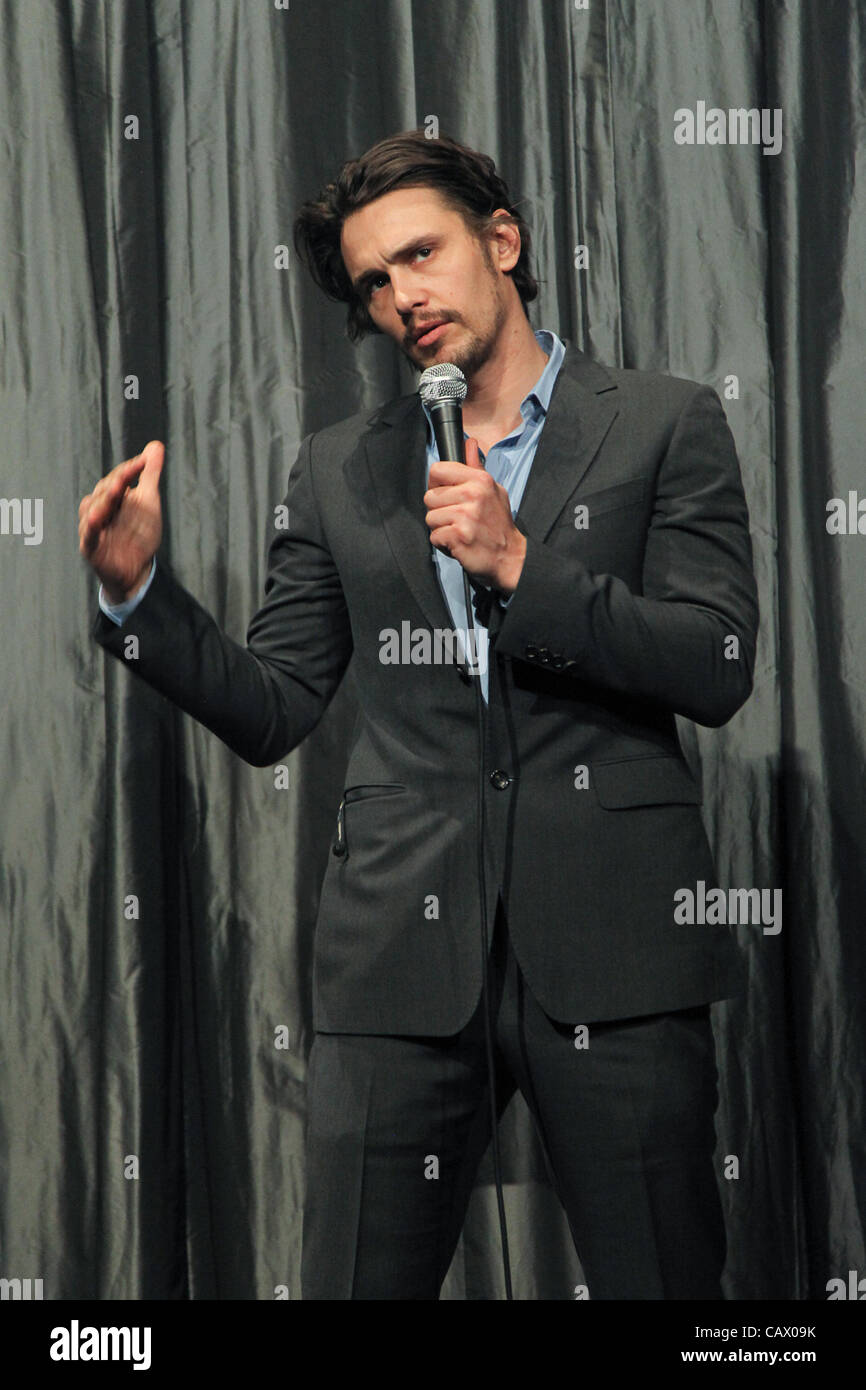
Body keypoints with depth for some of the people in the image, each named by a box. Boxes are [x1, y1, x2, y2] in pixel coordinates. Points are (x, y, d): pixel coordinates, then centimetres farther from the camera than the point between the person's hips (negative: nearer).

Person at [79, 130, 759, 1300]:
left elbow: (718, 668, -3)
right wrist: (139, 588, -2)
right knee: (357, 1285, 1)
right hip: (403, 953, 2)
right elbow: (271, 713, 13)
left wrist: (520, 567, -11)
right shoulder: (339, 470, 16)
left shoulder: (665, 426, 7)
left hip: (612, 943, -2)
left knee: (662, 1283, 3)